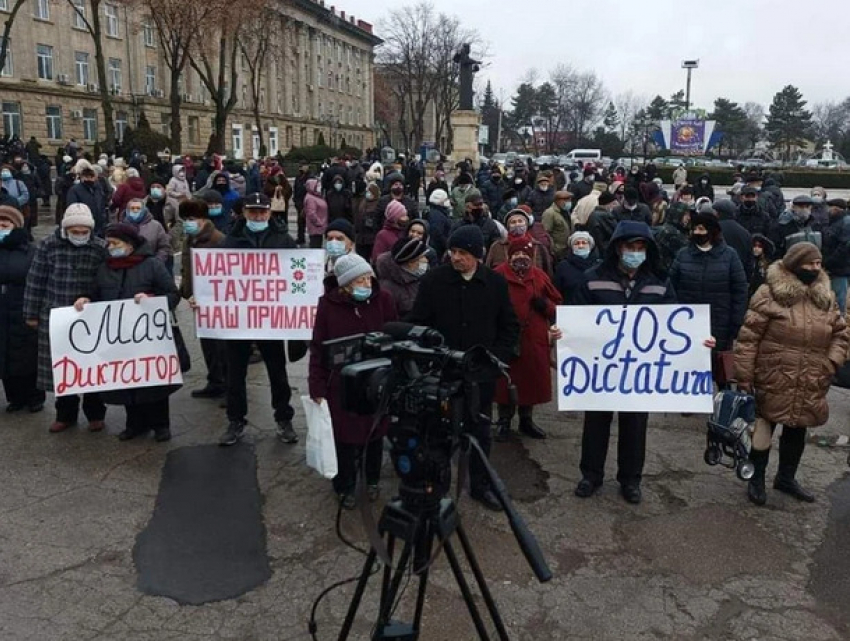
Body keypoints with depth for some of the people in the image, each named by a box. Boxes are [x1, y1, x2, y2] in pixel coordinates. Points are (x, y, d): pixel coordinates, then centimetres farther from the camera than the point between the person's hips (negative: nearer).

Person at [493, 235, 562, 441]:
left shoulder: (540, 276, 7)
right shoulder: (498, 276, -5)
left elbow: (557, 305, 12)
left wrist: (546, 305, -9)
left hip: (534, 339, 4)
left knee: (532, 379, 11)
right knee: (505, 380, 3)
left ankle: (526, 420, 29)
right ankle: (504, 422, 19)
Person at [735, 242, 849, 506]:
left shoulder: (826, 297, 7)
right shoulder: (769, 294, -11)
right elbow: (748, 337, -12)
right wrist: (744, 377, -14)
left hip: (809, 386, 6)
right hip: (772, 381, -5)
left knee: (797, 431, 18)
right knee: (763, 429, 7)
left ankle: (786, 478, 37)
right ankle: (756, 479, 24)